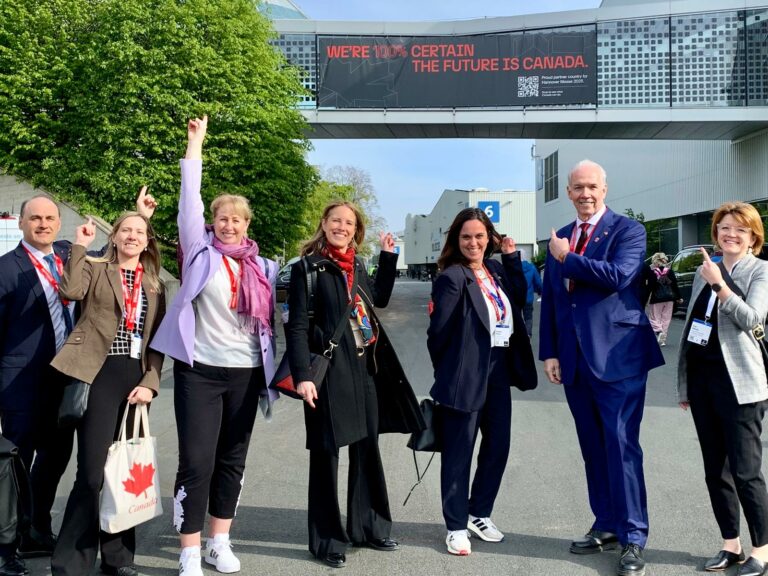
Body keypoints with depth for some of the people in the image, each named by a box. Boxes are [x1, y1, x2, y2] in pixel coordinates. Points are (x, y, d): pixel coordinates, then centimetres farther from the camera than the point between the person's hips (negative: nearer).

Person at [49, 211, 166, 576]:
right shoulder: (95, 268, 6)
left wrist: (150, 381, 0)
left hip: (136, 378, 4)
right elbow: (70, 291, -17)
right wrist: (80, 245, -11)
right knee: (92, 471, -7)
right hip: (99, 375, -4)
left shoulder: (154, 283, 16)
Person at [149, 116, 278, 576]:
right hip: (200, 369, -3)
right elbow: (190, 198, -5)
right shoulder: (201, 253, 0)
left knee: (233, 460, 11)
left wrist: (273, 367, 7)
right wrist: (196, 143, -3)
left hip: (246, 372, 3)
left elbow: (271, 316, 12)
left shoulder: (262, 267, 7)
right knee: (196, 462, -4)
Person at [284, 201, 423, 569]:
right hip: (328, 369, -7)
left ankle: (367, 527, 29)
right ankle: (327, 540, 15)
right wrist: (302, 375, -20)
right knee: (326, 453, 2)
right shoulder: (307, 267, -7)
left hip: (364, 368, 7)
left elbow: (380, 298, 26)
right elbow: (297, 326, -11)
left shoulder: (357, 266, 12)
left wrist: (387, 256, 19)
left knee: (368, 449, 14)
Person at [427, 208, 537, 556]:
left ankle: (479, 513, 33)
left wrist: (512, 258, 3)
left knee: (498, 445, 15)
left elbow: (520, 299, 7)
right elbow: (438, 331, -13)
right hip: (466, 373, -7)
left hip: (500, 370, 8)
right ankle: (456, 526, 17)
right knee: (459, 452, 3)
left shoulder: (496, 270, 9)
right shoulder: (452, 277, -14)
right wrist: (447, 371, -2)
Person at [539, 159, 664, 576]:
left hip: (617, 355, -5)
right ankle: (606, 526, 24)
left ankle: (633, 538, 5)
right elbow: (549, 299, 14)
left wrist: (567, 258, -10)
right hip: (575, 359, 6)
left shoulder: (627, 230, -2)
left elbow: (618, 275, -21)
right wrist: (549, 351, 8)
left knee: (621, 445, -5)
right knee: (593, 448, 12)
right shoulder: (558, 240, 14)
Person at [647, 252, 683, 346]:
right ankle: (663, 339, 7)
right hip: (669, 298, 4)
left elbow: (650, 286, -12)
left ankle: (659, 331, -22)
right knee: (665, 319, 8)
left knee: (654, 318, 4)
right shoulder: (670, 271, 3)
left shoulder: (652, 272, -9)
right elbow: (674, 285, 5)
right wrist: (679, 297, 13)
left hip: (656, 299, -4)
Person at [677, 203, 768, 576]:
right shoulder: (704, 271, 14)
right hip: (702, 380, 6)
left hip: (738, 383, -6)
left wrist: (719, 284, -25)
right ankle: (730, 545, 24)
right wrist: (685, 385, 15)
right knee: (715, 471, 12)